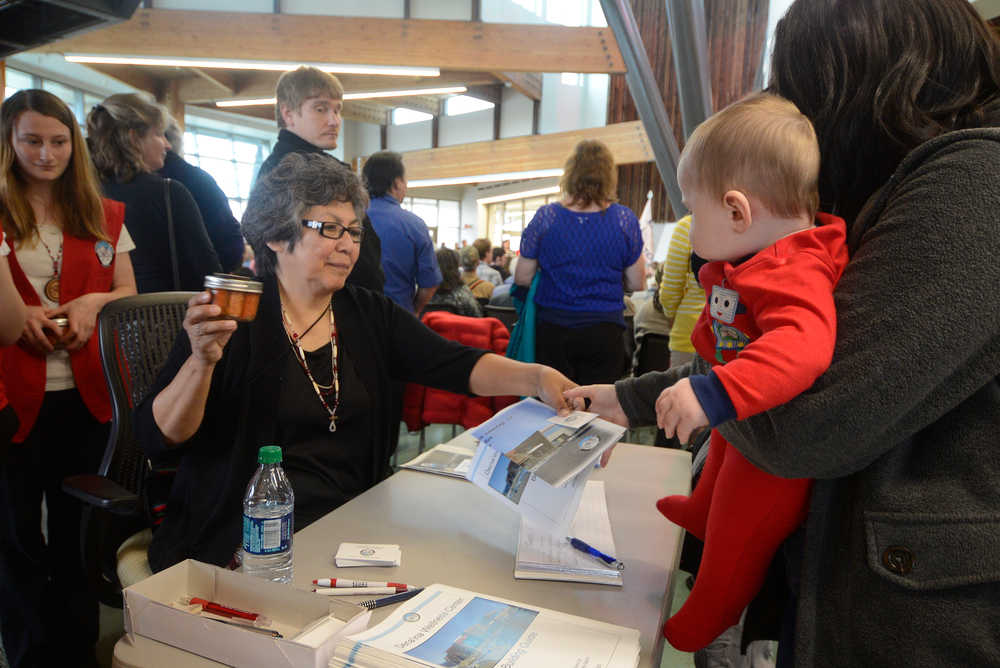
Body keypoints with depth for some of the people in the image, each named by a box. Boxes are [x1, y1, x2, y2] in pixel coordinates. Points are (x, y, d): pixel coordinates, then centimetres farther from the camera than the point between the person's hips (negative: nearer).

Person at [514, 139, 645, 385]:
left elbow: (522, 278, 1)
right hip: (605, 334, 0)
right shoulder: (624, 219, -3)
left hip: (553, 330, 0)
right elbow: (636, 283, 2)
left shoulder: (546, 217, -5)